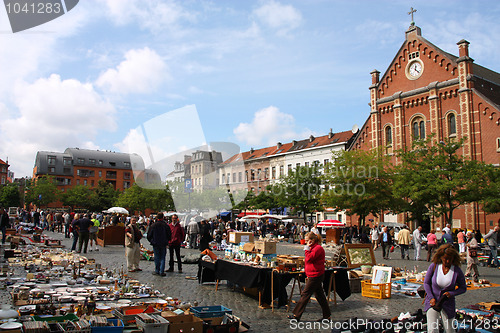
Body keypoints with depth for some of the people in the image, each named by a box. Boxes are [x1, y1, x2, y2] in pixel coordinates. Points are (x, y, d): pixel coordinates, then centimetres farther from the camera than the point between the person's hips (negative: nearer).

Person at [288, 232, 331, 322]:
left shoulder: (318, 248, -16)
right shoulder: (314, 248, 16)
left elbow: (309, 258, -25)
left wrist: (307, 249, -13)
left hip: (315, 276, -10)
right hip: (315, 275, 10)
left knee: (305, 294, -4)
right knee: (319, 295, 12)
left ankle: (296, 315, 2)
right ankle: (327, 315, 18)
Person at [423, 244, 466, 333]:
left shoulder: (457, 271, -9)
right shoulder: (434, 266, -9)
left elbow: (463, 288, 3)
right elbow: (426, 282, 0)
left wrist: (451, 293, -14)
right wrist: (431, 298, -9)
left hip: (448, 303, 1)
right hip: (433, 301, -1)